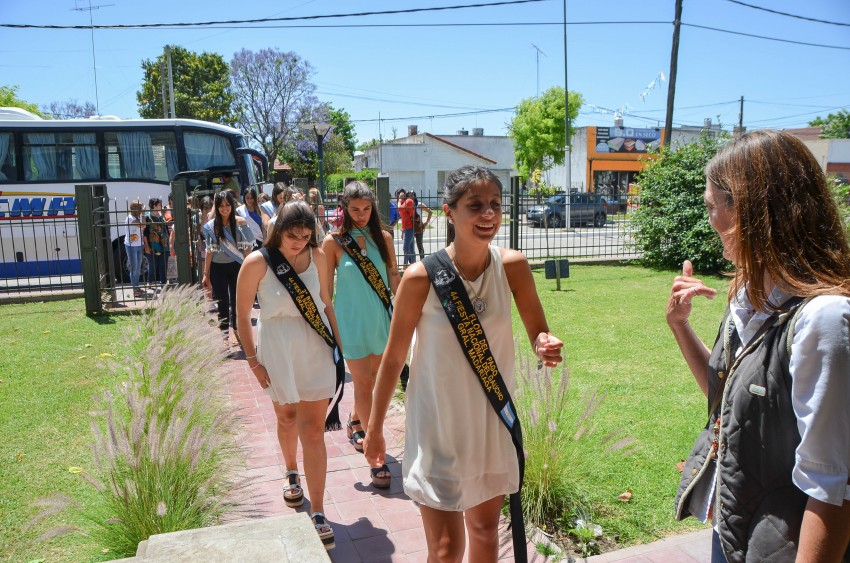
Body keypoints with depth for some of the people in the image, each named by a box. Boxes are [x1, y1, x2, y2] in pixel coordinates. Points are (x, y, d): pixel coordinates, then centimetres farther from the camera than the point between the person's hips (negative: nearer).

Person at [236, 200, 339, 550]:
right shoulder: (257, 263, -11)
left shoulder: (317, 257, -3)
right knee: (287, 418, 18)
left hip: (316, 347, 1)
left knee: (313, 428, -1)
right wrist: (253, 360, -4)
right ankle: (291, 473, 48)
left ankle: (318, 514, 4)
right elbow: (242, 315, -3)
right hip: (278, 350, -1)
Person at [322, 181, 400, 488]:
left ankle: (355, 422, 44)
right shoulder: (334, 241, -5)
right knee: (364, 384, -3)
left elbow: (394, 277, 7)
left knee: (369, 380, 16)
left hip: (381, 318, 4)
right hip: (351, 321, -3)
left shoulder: (383, 237, 3)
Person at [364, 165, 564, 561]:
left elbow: (539, 334, -4)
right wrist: (374, 429, 0)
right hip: (437, 427, -3)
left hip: (492, 421, 4)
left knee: (485, 528, 22)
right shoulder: (422, 277, -19)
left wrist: (545, 348, -29)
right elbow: (393, 357, -9)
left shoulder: (512, 266, -12)